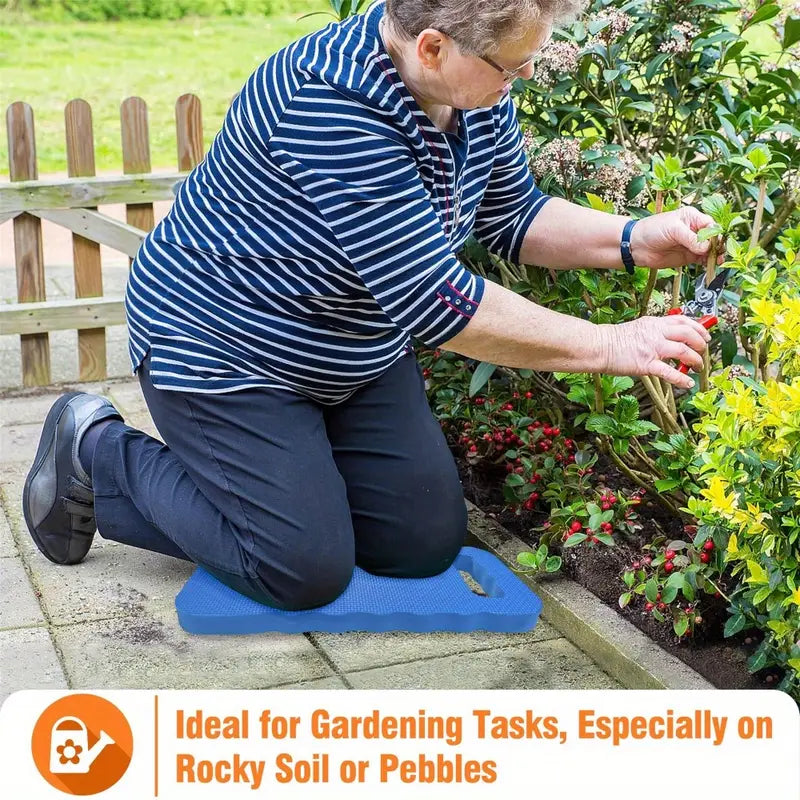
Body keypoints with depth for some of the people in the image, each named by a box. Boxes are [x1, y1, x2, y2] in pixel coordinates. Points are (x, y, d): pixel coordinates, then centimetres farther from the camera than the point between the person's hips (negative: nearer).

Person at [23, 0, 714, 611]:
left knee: (428, 543, 4)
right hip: (221, 351, -8)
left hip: (361, 353, 8)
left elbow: (513, 217, 6)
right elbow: (435, 302, -37)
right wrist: (609, 346, -31)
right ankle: (99, 454, 10)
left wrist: (636, 241, -10)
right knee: (307, 570, -8)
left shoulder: (478, 90, -9)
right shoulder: (331, 105, -35)